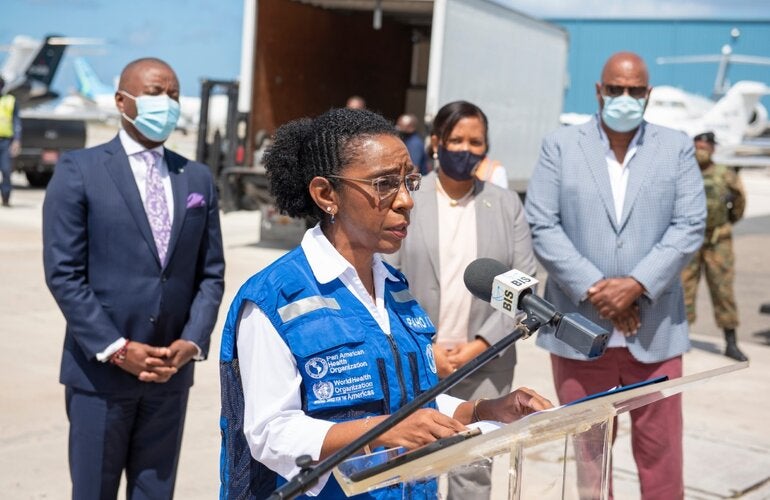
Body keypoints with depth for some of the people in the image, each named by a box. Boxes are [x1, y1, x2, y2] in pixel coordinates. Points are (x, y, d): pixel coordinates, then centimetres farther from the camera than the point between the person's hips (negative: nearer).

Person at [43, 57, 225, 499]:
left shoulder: (199, 178, 9)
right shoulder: (79, 171, -3)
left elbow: (211, 273, 8)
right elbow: (63, 273, -8)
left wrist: (192, 341, -6)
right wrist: (116, 349, -14)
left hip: (171, 371, 4)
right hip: (100, 369, -3)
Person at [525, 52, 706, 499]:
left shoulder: (677, 148, 7)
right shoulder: (560, 146, 3)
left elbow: (690, 227, -2)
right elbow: (542, 227, -5)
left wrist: (636, 285, -15)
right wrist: (593, 289, -13)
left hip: (654, 330, 1)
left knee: (660, 452, 8)